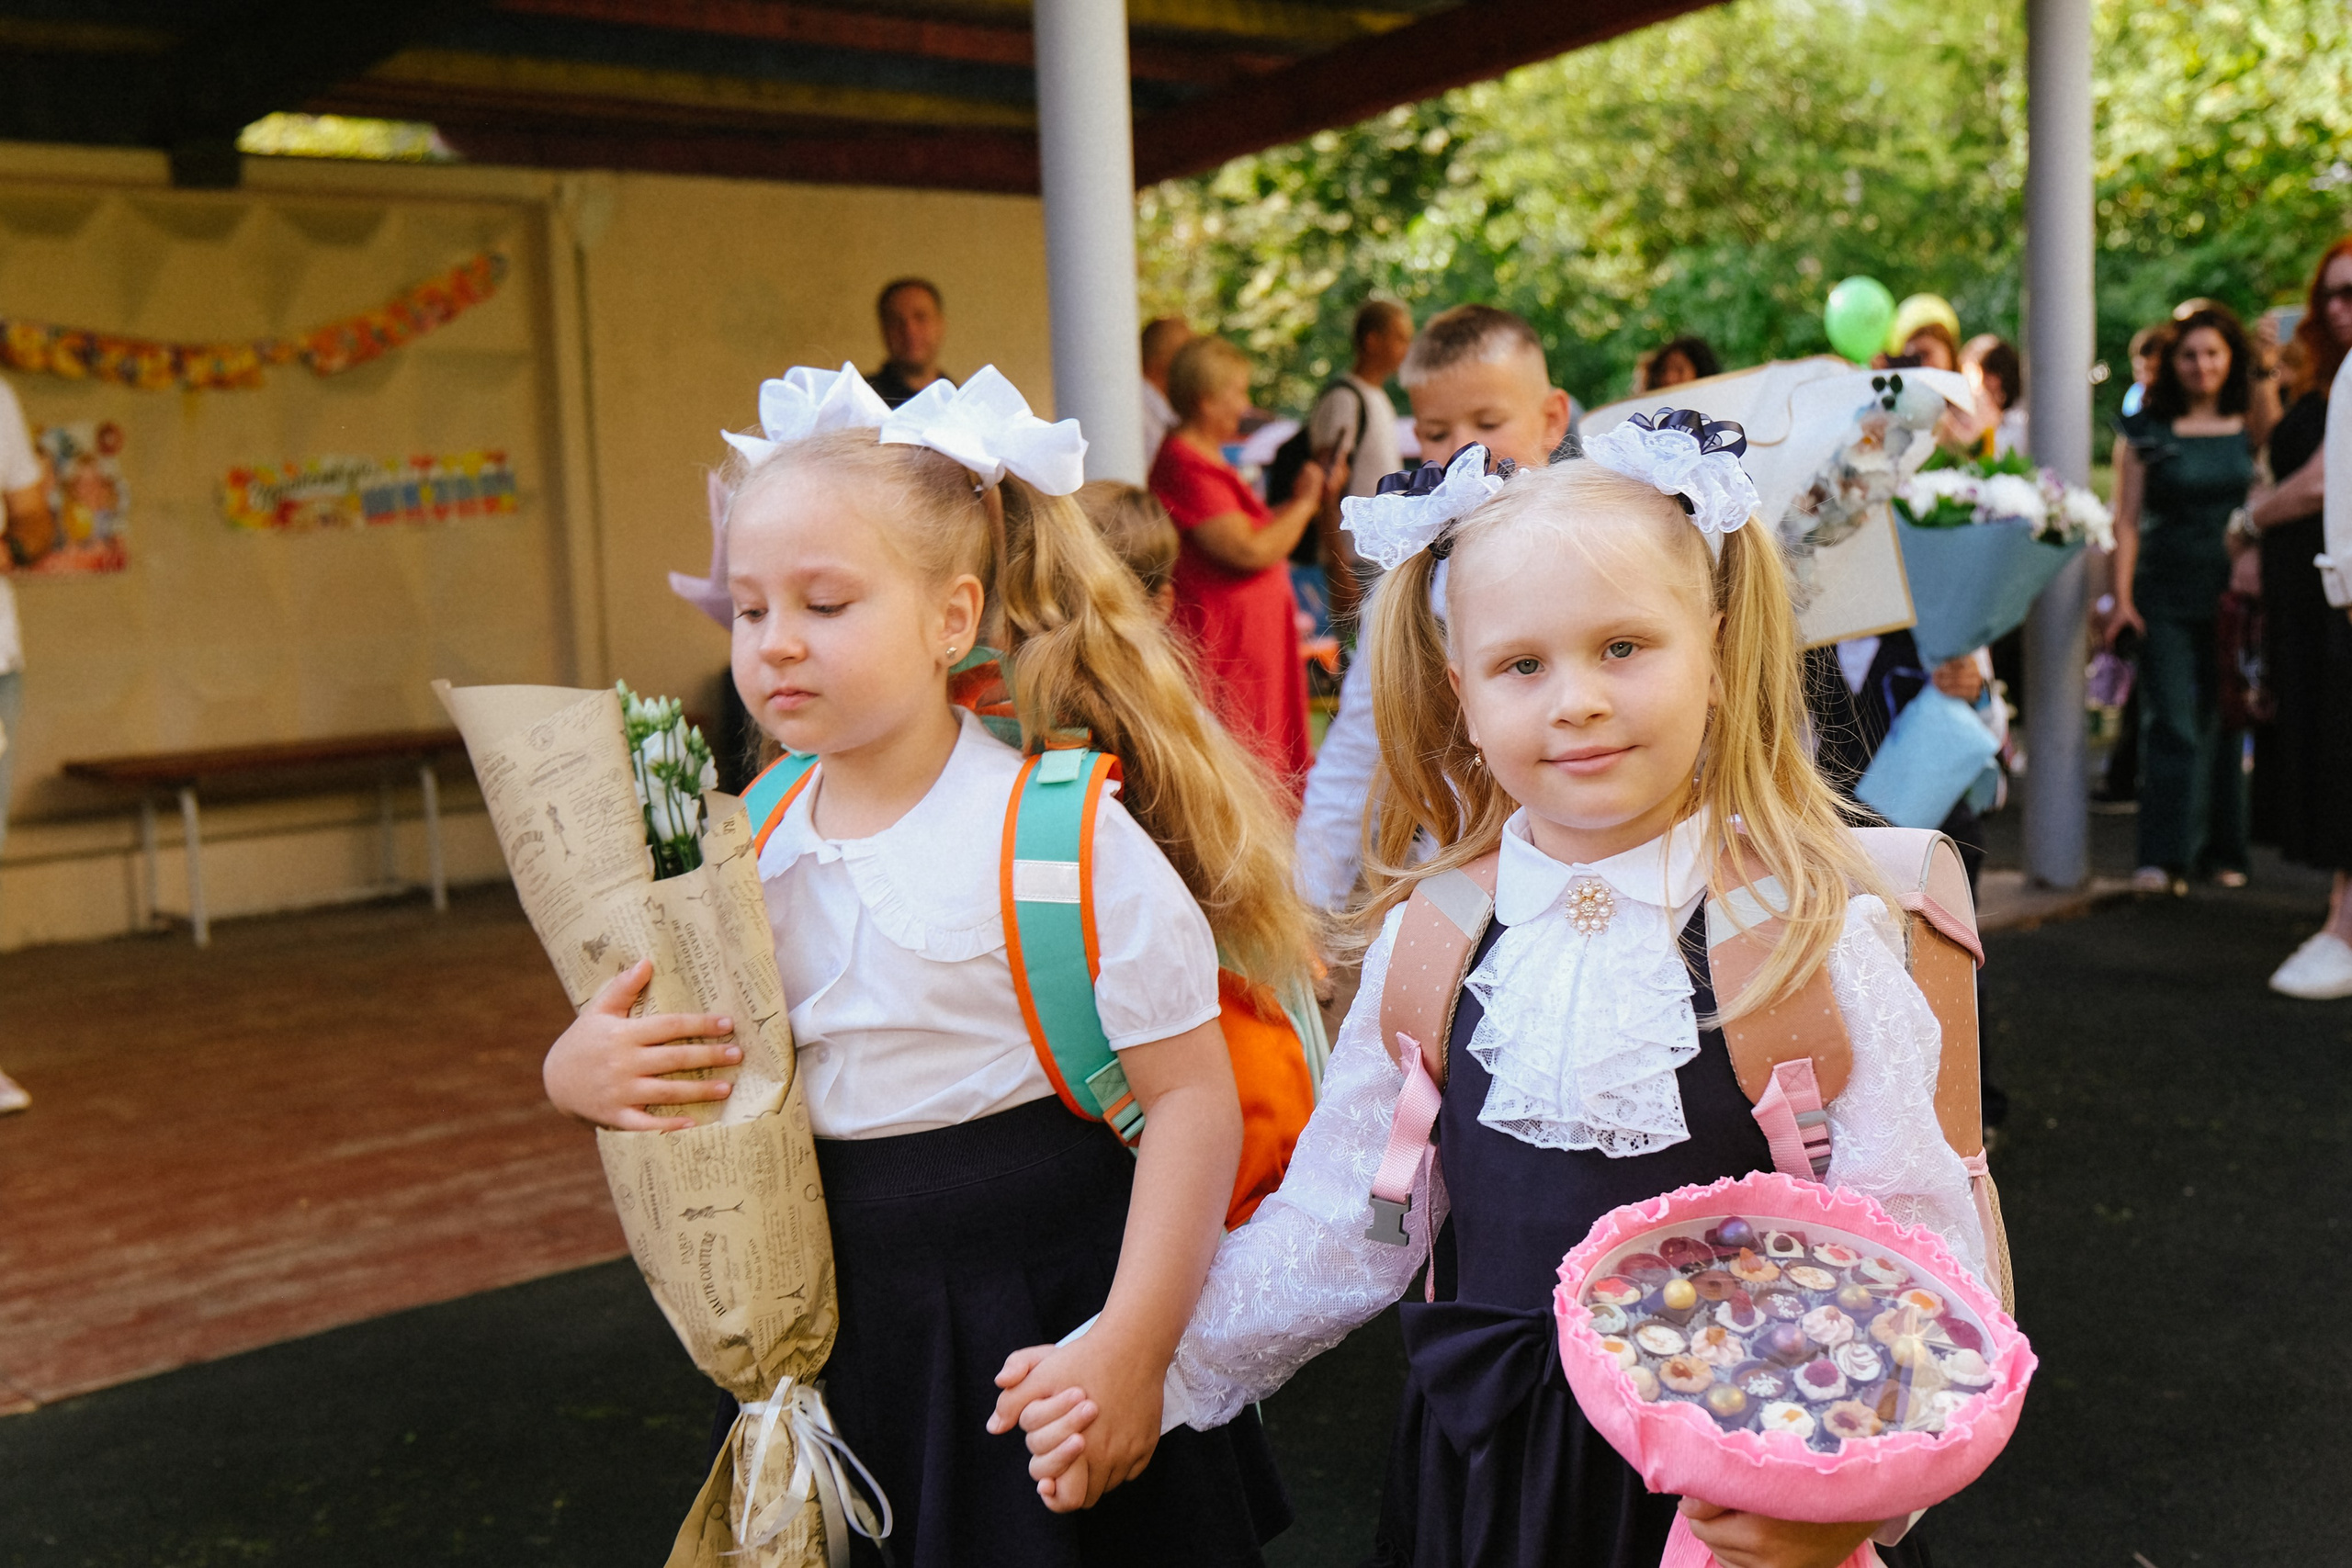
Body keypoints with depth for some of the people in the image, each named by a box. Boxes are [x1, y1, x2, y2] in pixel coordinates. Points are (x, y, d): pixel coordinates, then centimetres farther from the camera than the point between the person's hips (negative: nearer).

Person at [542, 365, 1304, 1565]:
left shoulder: (1065, 836, -16)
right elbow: (667, 1051, 10)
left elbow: (1193, 1095, -15)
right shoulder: (751, 848, -1)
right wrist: (580, 1069, -13)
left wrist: (1131, 1351, -18)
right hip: (841, 1318, 5)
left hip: (1043, 1305, -4)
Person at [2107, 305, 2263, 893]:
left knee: (2227, 723, 6)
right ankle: (2164, 857, -8)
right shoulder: (2147, 432, 4)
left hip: (2234, 594, 2)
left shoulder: (2253, 427, 8)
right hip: (2166, 595, -2)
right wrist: (2122, 596, -6)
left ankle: (2222, 851, 17)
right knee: (2172, 724, -9)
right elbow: (2127, 518, 2)